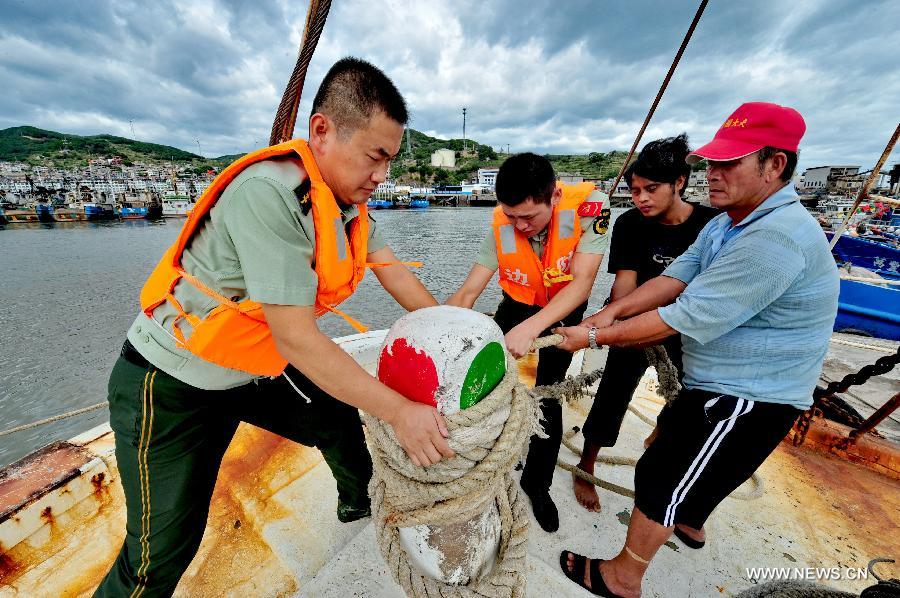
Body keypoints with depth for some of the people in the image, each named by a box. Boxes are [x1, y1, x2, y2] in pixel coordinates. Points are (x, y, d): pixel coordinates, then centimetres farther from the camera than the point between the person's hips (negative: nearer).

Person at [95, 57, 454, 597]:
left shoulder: (350, 203, -6)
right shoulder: (270, 193, -31)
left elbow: (394, 272, 0)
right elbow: (296, 338, -33)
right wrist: (399, 411, -29)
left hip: (261, 370, 8)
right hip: (175, 387, -7)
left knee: (341, 423, 19)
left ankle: (359, 502, 48)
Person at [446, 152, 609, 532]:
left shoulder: (588, 204, -28)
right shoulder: (501, 225, -23)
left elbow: (581, 283, -31)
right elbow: (467, 293, -21)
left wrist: (530, 328, -44)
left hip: (564, 311, -1)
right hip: (517, 305, 2)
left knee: (548, 397, 0)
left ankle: (537, 485, 26)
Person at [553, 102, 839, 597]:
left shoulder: (775, 240, -29)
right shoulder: (728, 222, 2)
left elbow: (682, 319, -32)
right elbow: (675, 278, -4)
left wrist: (595, 337, -25)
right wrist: (611, 311, -18)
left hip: (746, 399, -9)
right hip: (720, 382, 10)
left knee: (661, 476, 3)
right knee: (680, 444, 30)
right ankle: (689, 519, 60)